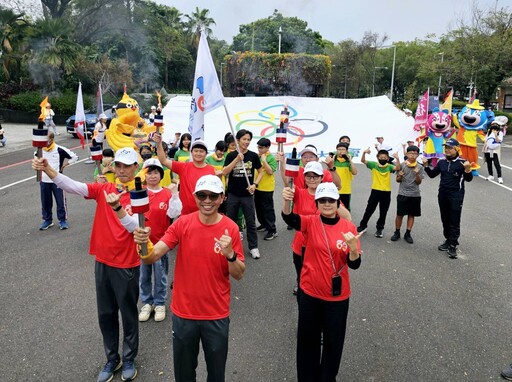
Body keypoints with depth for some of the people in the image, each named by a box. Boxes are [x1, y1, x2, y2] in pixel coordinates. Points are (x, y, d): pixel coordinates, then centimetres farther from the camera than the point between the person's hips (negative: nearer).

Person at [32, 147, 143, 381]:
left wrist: (117, 207, -39)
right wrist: (48, 169, -28)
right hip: (102, 262, 4)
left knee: (128, 314, 11)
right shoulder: (104, 189, 0)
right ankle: (112, 359, 35)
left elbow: (134, 226, -23)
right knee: (105, 314, 16)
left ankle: (129, 359, 32)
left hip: (126, 265, -4)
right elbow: (73, 187, -13)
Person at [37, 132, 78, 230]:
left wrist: (64, 165, -5)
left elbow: (74, 157, -7)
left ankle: (63, 220, 17)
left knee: (61, 201, 3)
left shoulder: (60, 150, -13)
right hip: (44, 180, 4)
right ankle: (47, 220, 27)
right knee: (45, 202, 12)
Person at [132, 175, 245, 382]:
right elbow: (151, 257, -16)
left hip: (216, 315, 0)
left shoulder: (230, 228, -11)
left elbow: (239, 274, -7)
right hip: (183, 312, 1)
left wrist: (230, 254, -27)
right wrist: (144, 243, -37)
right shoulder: (182, 224, -9)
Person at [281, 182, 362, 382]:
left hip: (337, 295, 0)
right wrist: (287, 200, -50)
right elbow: (289, 218, -30)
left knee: (333, 341, 17)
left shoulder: (349, 227, -8)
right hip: (309, 292, 0)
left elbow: (354, 264, -10)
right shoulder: (310, 222, -9)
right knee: (308, 339, 17)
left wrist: (353, 246, -30)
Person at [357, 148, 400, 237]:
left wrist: (397, 158, -36)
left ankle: (379, 229, 23)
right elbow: (363, 161, -10)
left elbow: (397, 168, -20)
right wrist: (364, 153, -29)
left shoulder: (389, 166, -3)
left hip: (386, 192, 0)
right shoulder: (374, 164, -2)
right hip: (375, 191, 0)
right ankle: (363, 225, 26)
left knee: (383, 212, 9)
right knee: (369, 210, 9)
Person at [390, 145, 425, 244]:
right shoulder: (402, 165, -2)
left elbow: (419, 182, -1)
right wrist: (400, 176, -19)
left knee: (411, 214, 8)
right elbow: (398, 180, 3)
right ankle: (397, 232, 16)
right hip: (402, 194, -1)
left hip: (415, 195, 1)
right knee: (400, 214, 2)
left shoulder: (419, 167, -1)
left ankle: (408, 234, 18)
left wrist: (417, 174, -18)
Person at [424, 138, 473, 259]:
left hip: (456, 195, -6)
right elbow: (432, 174, 13)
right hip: (442, 194, 6)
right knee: (445, 219, 14)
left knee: (454, 221, -3)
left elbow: (468, 179, -12)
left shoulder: (462, 162, -10)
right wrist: (426, 166, -3)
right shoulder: (442, 162, 6)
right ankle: (448, 240, 27)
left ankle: (453, 246, 2)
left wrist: (468, 170, -31)